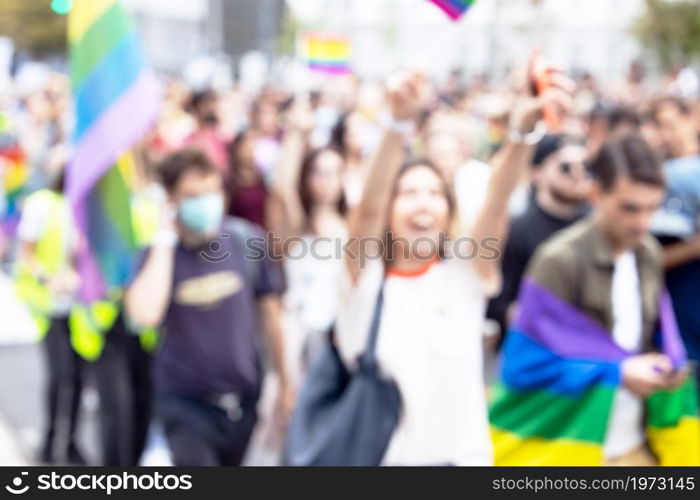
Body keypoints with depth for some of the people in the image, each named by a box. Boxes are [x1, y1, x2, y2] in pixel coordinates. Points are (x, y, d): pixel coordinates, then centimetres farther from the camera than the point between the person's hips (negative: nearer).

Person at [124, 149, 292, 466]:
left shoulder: (248, 240, -7)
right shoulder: (159, 252, -10)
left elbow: (269, 314, 5)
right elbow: (145, 315, -30)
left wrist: (284, 382, 10)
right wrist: (164, 242, -23)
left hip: (243, 397, 3)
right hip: (185, 401, -3)